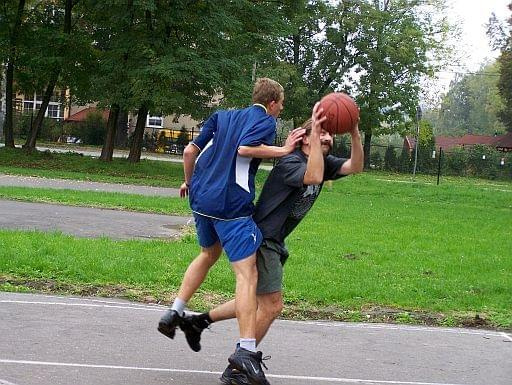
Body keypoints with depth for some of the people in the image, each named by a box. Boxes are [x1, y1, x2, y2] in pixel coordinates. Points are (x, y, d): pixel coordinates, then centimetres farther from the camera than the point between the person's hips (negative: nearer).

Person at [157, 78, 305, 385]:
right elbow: (244, 148, -20)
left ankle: (174, 314, 30)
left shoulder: (222, 116, 19)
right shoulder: (266, 121, 0)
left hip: (201, 199, 8)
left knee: (208, 254, 31)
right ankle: (246, 350, -19)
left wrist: (189, 182, 31)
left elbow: (190, 151, 16)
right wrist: (283, 150, -13)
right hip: (233, 206, -8)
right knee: (247, 273, -10)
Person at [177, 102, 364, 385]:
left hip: (273, 243, 10)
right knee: (271, 306, -10)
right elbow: (313, 177, -38)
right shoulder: (291, 163, -18)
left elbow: (355, 166, -4)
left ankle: (197, 321, 30)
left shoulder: (324, 163, 9)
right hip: (261, 238, -10)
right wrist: (315, 132, -34)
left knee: (259, 303, 19)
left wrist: (355, 133, -18)